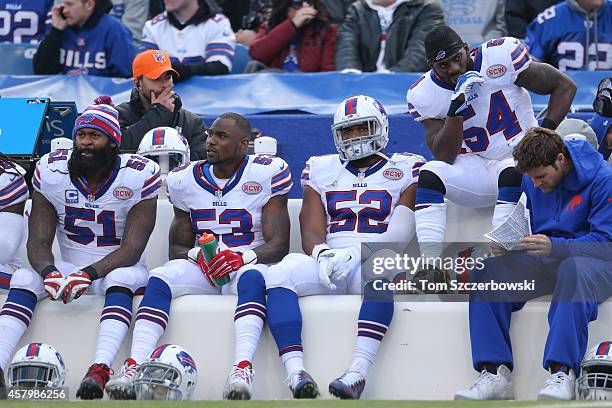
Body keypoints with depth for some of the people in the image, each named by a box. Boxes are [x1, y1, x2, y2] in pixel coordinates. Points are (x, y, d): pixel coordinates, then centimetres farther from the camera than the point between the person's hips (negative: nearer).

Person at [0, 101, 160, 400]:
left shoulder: (139, 176, -12)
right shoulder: (51, 171, -3)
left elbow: (132, 249, -18)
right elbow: (38, 241, -6)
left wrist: (90, 273, -34)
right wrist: (49, 272, -30)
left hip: (120, 270, -3)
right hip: (69, 270, 3)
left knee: (119, 277, -37)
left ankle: (99, 371, -55)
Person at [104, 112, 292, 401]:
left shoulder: (266, 174, -3)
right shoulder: (186, 181, 10)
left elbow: (278, 245, -7)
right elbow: (177, 247, 13)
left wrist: (243, 257, -27)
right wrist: (197, 255, -12)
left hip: (248, 265, -4)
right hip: (202, 267, 4)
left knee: (251, 278, -39)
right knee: (159, 279, -26)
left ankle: (242, 370, -59)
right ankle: (133, 368, -43)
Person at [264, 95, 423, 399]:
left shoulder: (405, 171, 13)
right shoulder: (321, 172, 24)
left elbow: (400, 234, -1)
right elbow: (312, 231, 12)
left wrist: (355, 253, -17)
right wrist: (321, 254, -13)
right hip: (328, 263, 3)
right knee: (278, 275, -29)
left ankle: (358, 371, -56)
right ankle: (295, 371, -44)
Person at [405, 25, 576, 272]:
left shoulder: (500, 56, -13)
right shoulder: (424, 95, -4)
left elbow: (564, 86, -4)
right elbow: (444, 157, -11)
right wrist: (456, 109, -22)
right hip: (475, 169, 3)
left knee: (511, 172, -36)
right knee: (429, 174, -24)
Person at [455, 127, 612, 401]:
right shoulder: (530, 180, 6)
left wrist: (554, 247, -29)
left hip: (589, 259, -6)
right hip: (544, 260, 6)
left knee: (574, 269, -41)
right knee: (486, 269, -19)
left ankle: (562, 373, -47)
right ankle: (495, 373, -27)